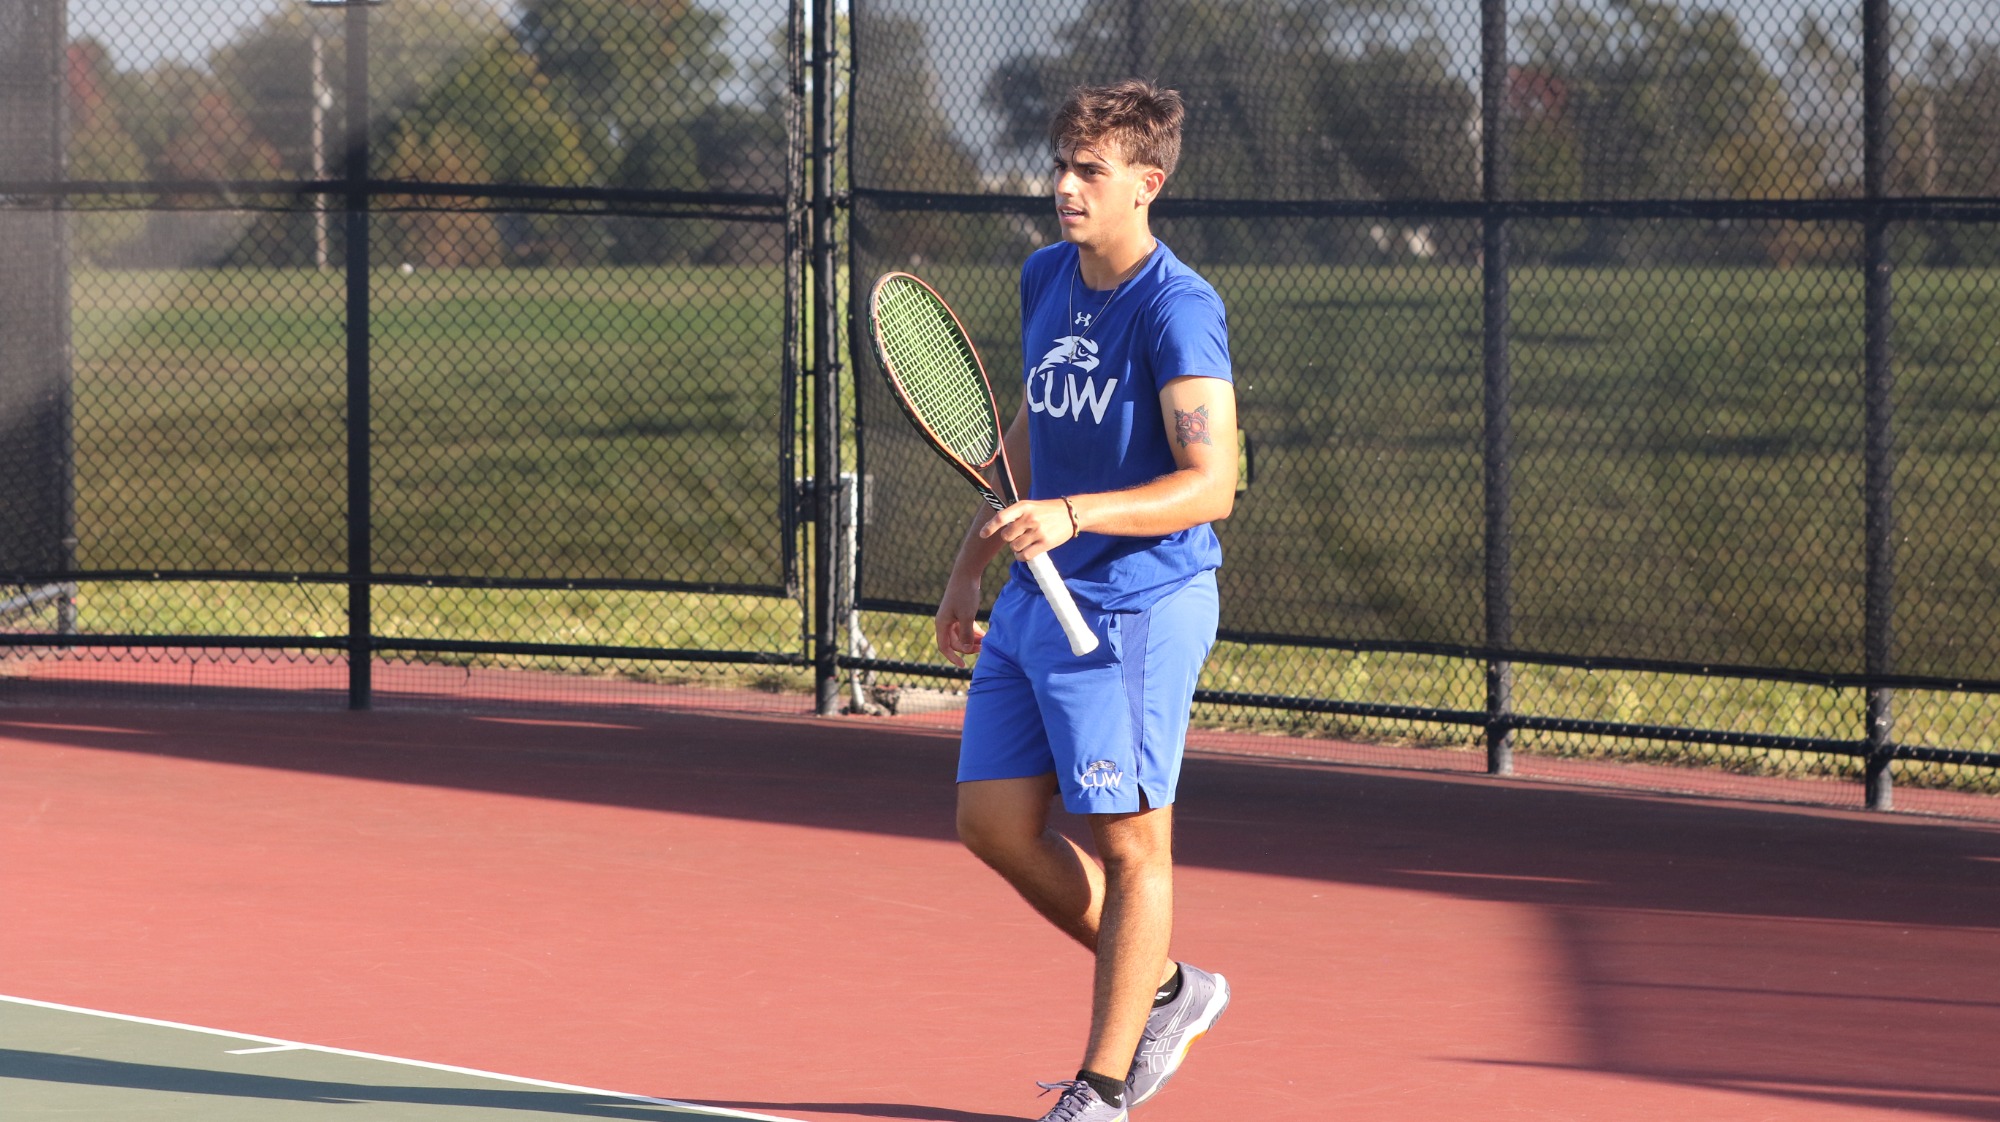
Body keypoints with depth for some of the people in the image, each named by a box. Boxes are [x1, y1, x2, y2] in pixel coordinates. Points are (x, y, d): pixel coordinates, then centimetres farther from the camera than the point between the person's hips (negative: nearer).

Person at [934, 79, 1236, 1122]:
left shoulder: (1177, 310, -17)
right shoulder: (1044, 278, 8)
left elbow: (1211, 484, -23)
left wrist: (1070, 516, -33)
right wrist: (971, 561, 21)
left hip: (1136, 606, -9)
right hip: (1034, 602, 9)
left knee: (1130, 843, -1)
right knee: (994, 824, 10)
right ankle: (1164, 990, 26)